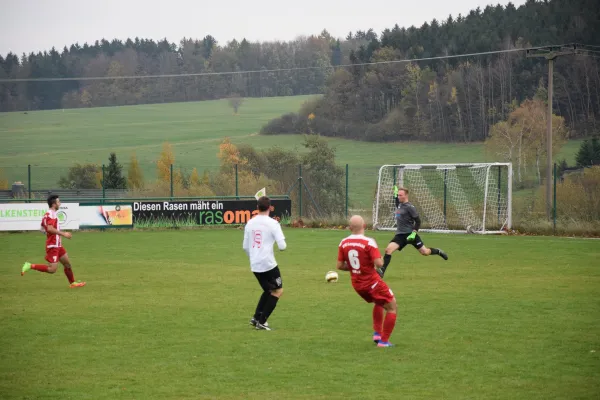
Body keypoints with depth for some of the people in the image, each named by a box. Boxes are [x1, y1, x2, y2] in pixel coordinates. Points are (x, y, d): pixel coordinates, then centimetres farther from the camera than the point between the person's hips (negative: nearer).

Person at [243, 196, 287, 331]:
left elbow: (245, 246, 12)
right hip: (268, 264, -6)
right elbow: (282, 246, -14)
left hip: (255, 265, 6)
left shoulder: (250, 223, 7)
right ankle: (261, 322, 1)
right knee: (278, 290, 8)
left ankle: (256, 318, 15)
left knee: (268, 290, 24)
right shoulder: (272, 223, -10)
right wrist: (282, 247, 10)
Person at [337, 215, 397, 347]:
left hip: (357, 284, 7)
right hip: (372, 283, -7)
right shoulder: (369, 242, -21)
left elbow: (340, 266, 1)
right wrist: (380, 257, -4)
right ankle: (384, 341, 4)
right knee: (392, 307, 8)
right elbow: (379, 263, -27)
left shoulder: (343, 243, -4)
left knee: (379, 303, 31)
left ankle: (377, 334, 25)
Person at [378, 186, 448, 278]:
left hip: (410, 234, -6)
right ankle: (382, 271, -19)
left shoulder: (409, 207, -11)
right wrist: (395, 194, 20)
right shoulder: (399, 205, 11)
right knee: (388, 249, -16)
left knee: (424, 252, 3)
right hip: (400, 235, 6)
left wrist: (414, 233, -19)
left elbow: (418, 221, -10)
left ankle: (438, 251, 35)